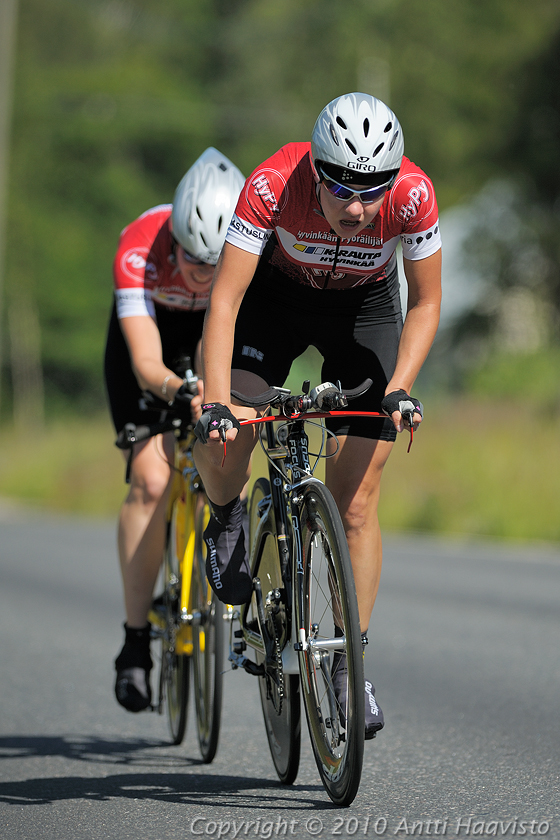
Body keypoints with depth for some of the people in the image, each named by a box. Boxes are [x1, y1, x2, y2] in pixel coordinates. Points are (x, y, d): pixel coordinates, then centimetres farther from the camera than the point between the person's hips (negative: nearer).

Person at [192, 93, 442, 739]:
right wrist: (216, 402, -45)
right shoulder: (272, 183, -36)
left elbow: (425, 304, -17)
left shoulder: (413, 195, -32)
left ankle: (350, 666, 8)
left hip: (365, 306, 0)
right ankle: (226, 518, 9)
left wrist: (400, 388, -30)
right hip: (278, 294, 0)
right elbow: (224, 300, -35)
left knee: (356, 505, -4)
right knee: (222, 438, -26)